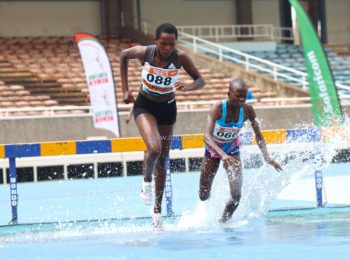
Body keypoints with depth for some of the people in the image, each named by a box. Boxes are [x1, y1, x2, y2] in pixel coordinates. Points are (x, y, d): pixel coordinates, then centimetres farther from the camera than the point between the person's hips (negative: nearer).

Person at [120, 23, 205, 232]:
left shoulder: (180, 57, -22)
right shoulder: (144, 52, -22)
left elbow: (201, 80, -14)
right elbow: (123, 55, -1)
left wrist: (188, 87, -37)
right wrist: (125, 89, -3)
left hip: (168, 108, 2)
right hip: (145, 106, -2)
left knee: (162, 161, 9)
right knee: (154, 148, -28)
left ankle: (158, 213, 20)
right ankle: (146, 181, 4)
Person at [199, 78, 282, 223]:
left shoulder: (247, 110, -23)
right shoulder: (218, 108, -33)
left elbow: (258, 136, -12)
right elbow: (207, 136, -44)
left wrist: (267, 157, -28)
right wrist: (223, 155, -60)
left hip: (232, 149, 2)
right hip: (213, 149, -1)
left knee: (236, 195, -15)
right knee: (204, 196, 8)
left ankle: (223, 221, 13)